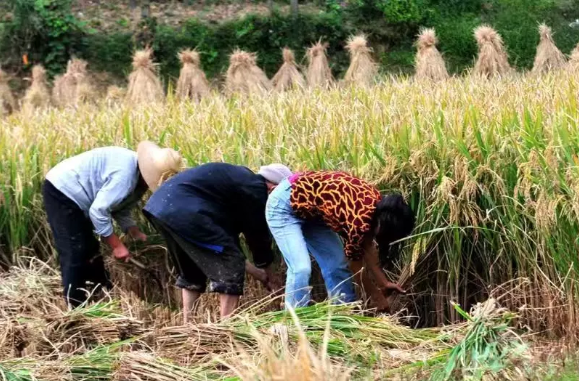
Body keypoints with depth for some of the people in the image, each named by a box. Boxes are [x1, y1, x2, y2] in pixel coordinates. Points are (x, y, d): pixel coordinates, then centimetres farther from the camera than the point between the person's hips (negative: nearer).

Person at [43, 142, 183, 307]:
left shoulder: (139, 179, 3)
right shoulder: (125, 174, -29)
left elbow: (120, 210, 12)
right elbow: (98, 211, -28)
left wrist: (136, 234, -4)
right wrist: (117, 245, -22)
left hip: (70, 193, 10)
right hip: (61, 191, -10)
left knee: (89, 251, 20)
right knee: (75, 254, -10)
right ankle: (76, 309, -5)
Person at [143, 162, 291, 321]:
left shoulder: (241, 180, 26)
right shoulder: (255, 190, -2)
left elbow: (229, 232, 29)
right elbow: (257, 234, 7)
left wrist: (260, 274, 31)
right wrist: (269, 275, 24)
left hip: (161, 205, 10)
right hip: (183, 210, -10)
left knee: (192, 271, 25)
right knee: (230, 268, -1)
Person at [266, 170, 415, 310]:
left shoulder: (377, 203, -9)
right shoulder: (360, 220, -32)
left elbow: (367, 247, 5)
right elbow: (356, 268, -15)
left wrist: (384, 283, 5)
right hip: (284, 205, -9)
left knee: (337, 265, 5)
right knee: (301, 268, -20)